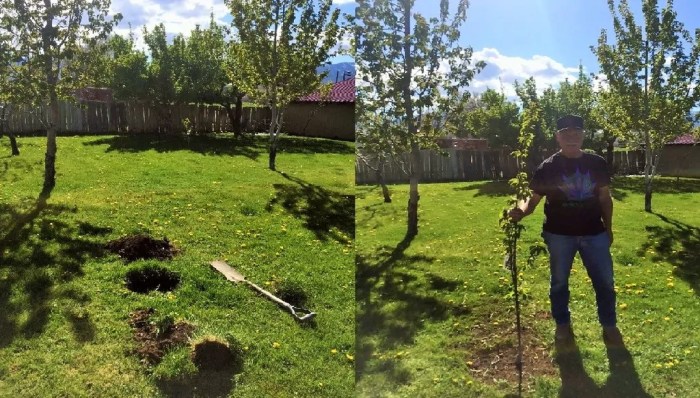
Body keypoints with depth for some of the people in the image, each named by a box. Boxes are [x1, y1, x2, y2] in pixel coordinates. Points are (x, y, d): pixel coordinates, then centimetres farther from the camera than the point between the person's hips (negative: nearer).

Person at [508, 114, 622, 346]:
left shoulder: (597, 164, 2)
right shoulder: (548, 167, -6)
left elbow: (605, 198, 10)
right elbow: (533, 198, -8)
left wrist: (608, 228, 11)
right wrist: (520, 211, -29)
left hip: (594, 233, 2)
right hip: (559, 234, -2)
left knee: (605, 281, 8)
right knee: (559, 282, 11)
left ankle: (609, 326, 27)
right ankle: (562, 325, 30)